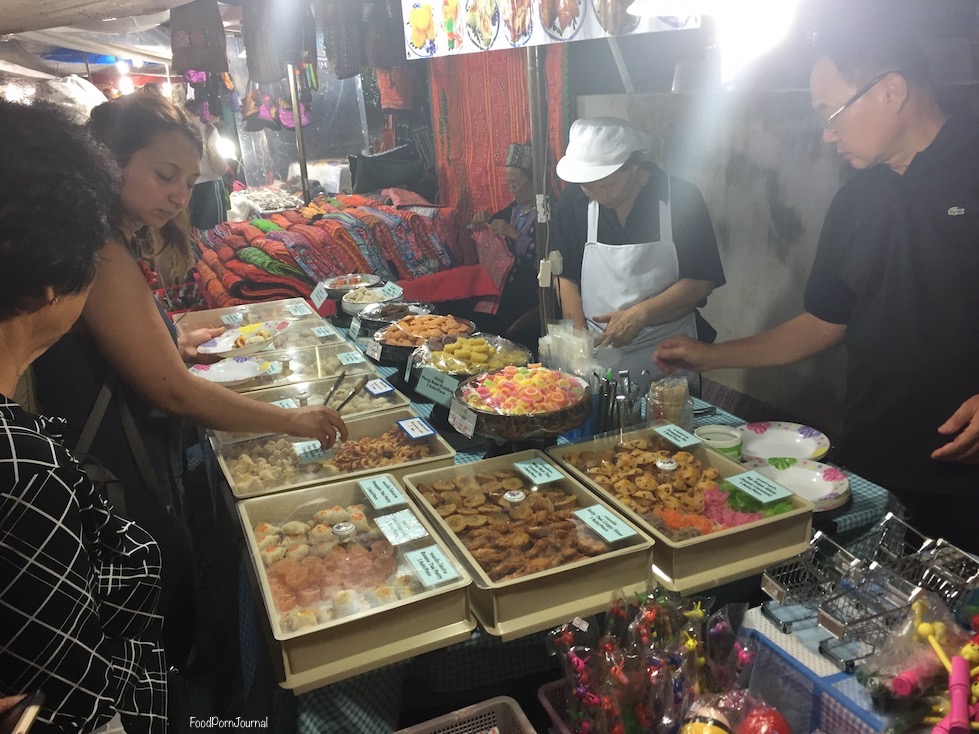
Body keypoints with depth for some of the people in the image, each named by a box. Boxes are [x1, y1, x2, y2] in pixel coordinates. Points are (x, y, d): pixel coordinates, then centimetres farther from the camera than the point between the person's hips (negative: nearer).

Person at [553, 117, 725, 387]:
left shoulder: (681, 198, -10)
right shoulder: (574, 202, -4)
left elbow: (701, 281, -9)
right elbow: (566, 276, 2)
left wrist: (639, 315, -19)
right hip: (597, 354, 2)